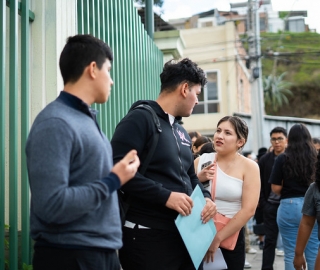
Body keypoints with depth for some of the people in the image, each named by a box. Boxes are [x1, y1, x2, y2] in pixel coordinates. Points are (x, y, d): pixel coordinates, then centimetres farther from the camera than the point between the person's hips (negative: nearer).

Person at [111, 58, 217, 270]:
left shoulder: (182, 132, 17)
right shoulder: (141, 119, -12)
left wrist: (206, 197, 3)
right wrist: (165, 196, -23)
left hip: (184, 233, 9)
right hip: (149, 236, -9)